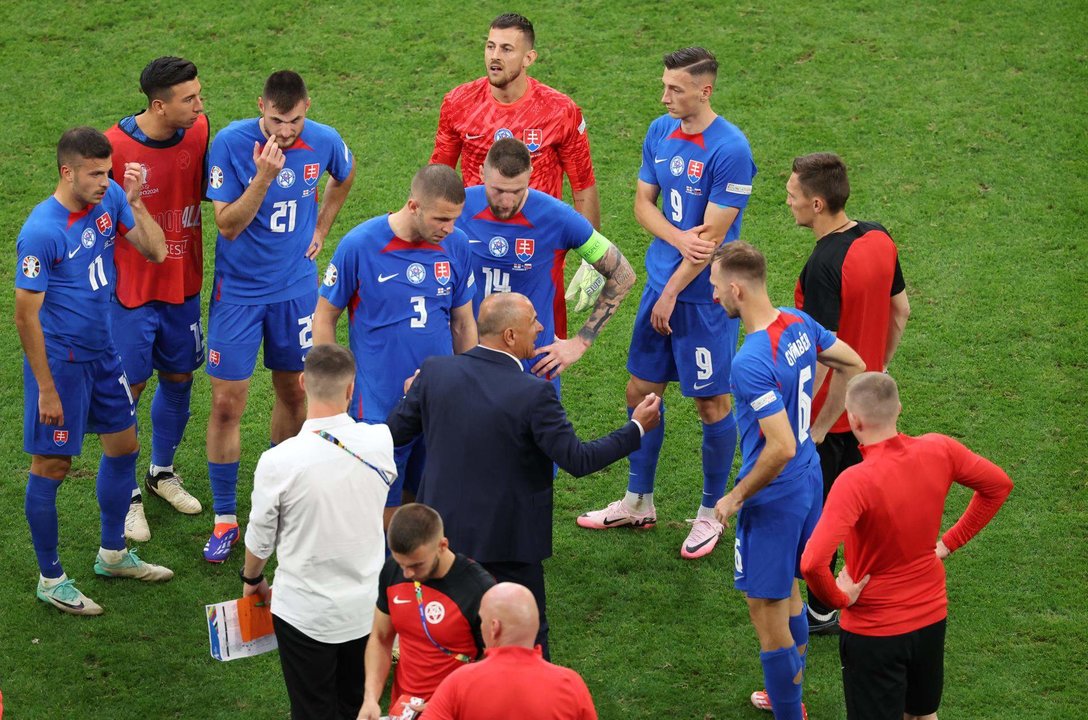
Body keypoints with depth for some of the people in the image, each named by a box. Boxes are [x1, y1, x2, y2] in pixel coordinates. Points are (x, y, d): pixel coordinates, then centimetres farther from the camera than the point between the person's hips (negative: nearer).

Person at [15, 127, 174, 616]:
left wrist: (134, 202, -15)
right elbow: (26, 317, -20)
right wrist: (46, 390, -18)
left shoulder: (110, 199, -4)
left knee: (124, 447, 18)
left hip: (101, 352, 8)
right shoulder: (41, 232, -24)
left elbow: (156, 252, -1)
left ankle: (113, 555, 37)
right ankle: (51, 580, 17)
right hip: (59, 361, -8)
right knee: (51, 467, 3)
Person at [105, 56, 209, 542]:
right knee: (128, 389, 4)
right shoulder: (115, 147, -21)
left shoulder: (200, 133, -7)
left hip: (183, 285, 5)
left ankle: (162, 472, 39)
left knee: (179, 379, 17)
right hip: (131, 290, -5)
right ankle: (126, 495, 19)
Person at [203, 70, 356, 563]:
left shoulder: (324, 143, -8)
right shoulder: (230, 144, -18)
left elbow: (344, 176, 17)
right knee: (226, 403, -4)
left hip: (296, 287, 3)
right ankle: (224, 519, 7)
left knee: (293, 392, 13)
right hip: (238, 290, -3)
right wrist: (264, 176, -30)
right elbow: (228, 225, -19)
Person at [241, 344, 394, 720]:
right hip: (366, 608, 3)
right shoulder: (380, 442, -14)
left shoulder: (278, 461, -23)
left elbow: (260, 541, -8)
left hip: (304, 614, -3)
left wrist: (252, 580, 15)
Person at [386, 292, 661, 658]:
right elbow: (578, 460, -19)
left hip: (441, 530, 4)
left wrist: (412, 393, 22)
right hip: (506, 540, -4)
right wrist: (637, 428, -8)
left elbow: (396, 431, 1)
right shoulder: (534, 393, -23)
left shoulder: (435, 372, -10)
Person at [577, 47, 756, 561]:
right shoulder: (660, 132, 3)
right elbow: (643, 202, 6)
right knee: (641, 389, 13)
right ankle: (638, 503, 29)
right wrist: (680, 239, -14)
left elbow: (712, 235, -18)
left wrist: (672, 293, -13)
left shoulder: (730, 150, -19)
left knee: (712, 402, 5)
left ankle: (711, 513, 21)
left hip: (704, 297, -7)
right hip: (659, 284, 7)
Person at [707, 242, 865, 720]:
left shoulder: (750, 363, -30)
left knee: (766, 612, 5)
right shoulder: (800, 325, -3)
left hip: (774, 500, -10)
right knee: (787, 592, 26)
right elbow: (853, 366, 13)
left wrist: (736, 497, -18)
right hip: (809, 481, 10)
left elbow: (782, 447, -32)